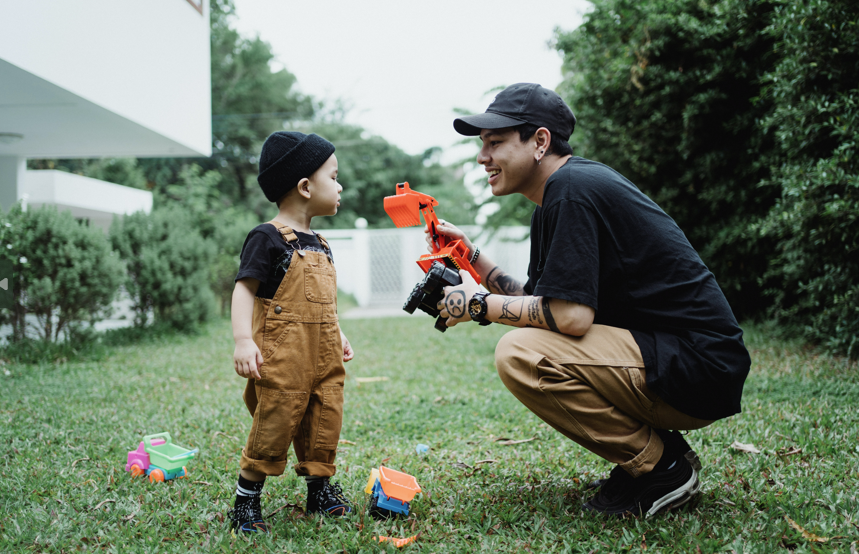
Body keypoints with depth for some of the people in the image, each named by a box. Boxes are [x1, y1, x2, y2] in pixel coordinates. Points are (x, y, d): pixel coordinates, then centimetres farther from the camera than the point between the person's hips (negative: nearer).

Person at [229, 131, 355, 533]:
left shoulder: (318, 244, 16)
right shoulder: (268, 238, -10)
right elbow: (245, 289, -14)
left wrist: (338, 335, 24)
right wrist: (243, 340, -24)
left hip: (324, 357, 8)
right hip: (282, 357, -8)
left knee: (324, 425, 12)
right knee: (274, 427, -3)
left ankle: (320, 490, 29)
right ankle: (245, 503, 11)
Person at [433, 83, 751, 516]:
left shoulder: (571, 188, -16)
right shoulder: (556, 197, 15)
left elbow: (571, 315, -23)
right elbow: (540, 302, 16)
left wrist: (480, 305, -10)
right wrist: (471, 257, 11)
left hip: (699, 372, -10)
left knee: (520, 355, -22)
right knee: (529, 335, 17)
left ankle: (662, 467, -6)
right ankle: (657, 449, 14)